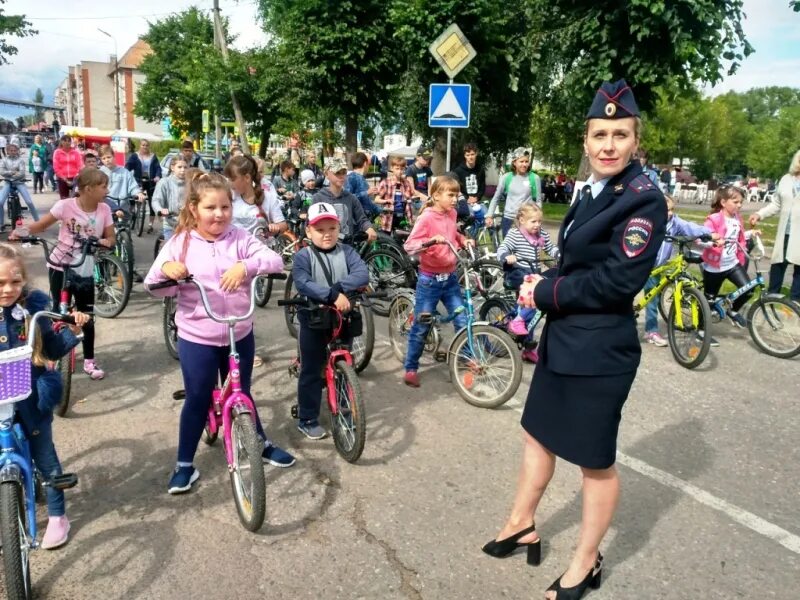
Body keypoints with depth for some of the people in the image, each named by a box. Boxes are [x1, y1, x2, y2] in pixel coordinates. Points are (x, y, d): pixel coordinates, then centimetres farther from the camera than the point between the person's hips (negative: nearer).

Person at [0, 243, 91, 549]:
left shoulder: (34, 307, -10)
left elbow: (52, 351, -2)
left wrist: (73, 330, -17)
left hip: (32, 395, -1)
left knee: (44, 456, 12)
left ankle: (57, 516, 28)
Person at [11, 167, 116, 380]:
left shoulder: (104, 209, -5)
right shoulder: (66, 205, -15)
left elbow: (111, 238, 0)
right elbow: (41, 225, -6)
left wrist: (105, 242, -23)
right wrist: (22, 231, -25)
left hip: (85, 271, 3)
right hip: (60, 267, -3)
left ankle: (89, 361, 19)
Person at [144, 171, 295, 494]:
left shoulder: (239, 238, -3)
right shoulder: (180, 242, -4)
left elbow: (275, 260, -16)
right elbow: (155, 288, -5)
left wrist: (246, 265, -35)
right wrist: (165, 269, -27)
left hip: (240, 334, 2)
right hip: (197, 338, -1)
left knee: (241, 394, 17)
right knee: (197, 400, 6)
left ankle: (263, 445, 39)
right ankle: (184, 464, 24)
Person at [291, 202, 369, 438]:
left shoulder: (346, 252, 0)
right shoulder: (303, 256, -10)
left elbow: (362, 274, -15)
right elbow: (303, 284, -26)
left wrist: (339, 287, -30)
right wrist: (333, 296, -37)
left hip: (343, 318, 3)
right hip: (314, 321, -3)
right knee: (311, 371, 5)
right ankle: (307, 419, 18)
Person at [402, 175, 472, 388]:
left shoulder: (451, 214, 4)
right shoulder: (426, 217, -15)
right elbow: (409, 246, -22)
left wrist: (463, 240, 5)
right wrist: (431, 240, -36)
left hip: (450, 278, 5)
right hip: (430, 280, -5)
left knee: (463, 322, 4)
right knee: (421, 327, 5)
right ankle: (410, 368, 19)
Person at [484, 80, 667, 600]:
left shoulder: (643, 199, -17)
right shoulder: (594, 191, 9)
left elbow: (616, 281, -23)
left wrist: (544, 295, -15)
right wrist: (544, 287, -5)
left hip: (601, 350, -8)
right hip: (563, 338, 9)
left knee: (595, 459, 9)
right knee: (539, 434, 20)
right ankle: (522, 525, 42)